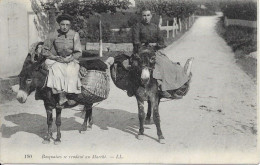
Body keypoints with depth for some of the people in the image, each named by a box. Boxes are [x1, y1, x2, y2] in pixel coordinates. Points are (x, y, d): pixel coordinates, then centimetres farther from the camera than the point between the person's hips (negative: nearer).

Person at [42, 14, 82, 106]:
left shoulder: (75, 35, -3)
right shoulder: (53, 35, -3)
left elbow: (78, 53, -2)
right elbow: (44, 51, 2)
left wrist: (68, 59, -17)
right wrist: (55, 57, -12)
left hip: (70, 60, 0)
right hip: (55, 60, 0)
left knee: (70, 71, -31)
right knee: (58, 70, -31)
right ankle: (61, 96, -35)